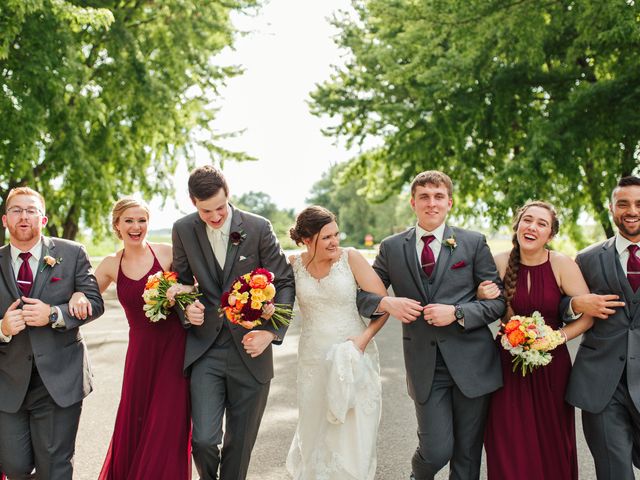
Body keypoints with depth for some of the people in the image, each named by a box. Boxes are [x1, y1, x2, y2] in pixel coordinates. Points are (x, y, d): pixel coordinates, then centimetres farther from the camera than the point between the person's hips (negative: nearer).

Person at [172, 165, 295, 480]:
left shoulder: (258, 228, -6)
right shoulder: (183, 230, 0)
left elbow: (285, 283, -2)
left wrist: (271, 332, -14)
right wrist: (186, 309, -10)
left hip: (249, 351, 0)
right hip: (205, 350, 1)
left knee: (241, 442, 9)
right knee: (203, 439, -8)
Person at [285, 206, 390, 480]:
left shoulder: (350, 258, -8)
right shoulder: (293, 265, -1)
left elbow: (383, 302, -9)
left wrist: (364, 337, -20)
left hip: (354, 361, -2)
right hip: (313, 362, 2)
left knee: (354, 434, 4)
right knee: (315, 431, 15)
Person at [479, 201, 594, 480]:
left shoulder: (563, 265, -8)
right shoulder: (499, 263, -3)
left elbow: (588, 315, -7)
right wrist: (482, 298, -12)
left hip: (551, 365, -1)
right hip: (507, 365, 1)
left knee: (551, 444, 9)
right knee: (509, 448, 6)